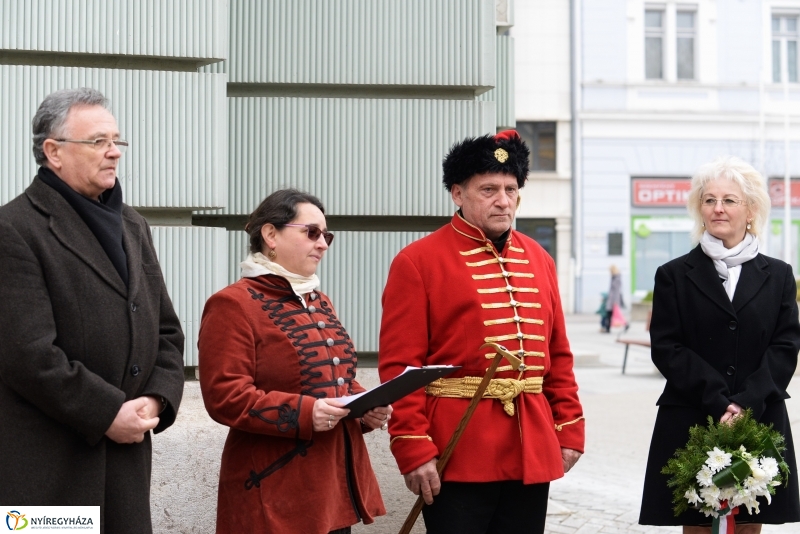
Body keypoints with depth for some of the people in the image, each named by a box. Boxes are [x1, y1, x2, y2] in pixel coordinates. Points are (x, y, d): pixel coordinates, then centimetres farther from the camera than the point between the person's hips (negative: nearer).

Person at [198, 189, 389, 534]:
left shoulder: (319, 302, 18)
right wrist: (303, 412, -26)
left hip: (336, 481, 8)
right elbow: (223, 395, -17)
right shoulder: (233, 305, -9)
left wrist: (367, 408, 2)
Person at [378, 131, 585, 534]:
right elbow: (399, 366, -9)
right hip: (457, 456, -5)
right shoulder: (418, 262, -5)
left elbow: (559, 356, 17)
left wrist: (570, 428, 10)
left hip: (532, 450, 5)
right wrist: (413, 449, -15)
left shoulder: (538, 259, 13)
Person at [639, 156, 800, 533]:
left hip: (760, 424, 1)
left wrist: (747, 403, -13)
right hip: (690, 426, -1)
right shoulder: (674, 275, 6)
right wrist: (718, 403, -13)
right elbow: (666, 348, -2)